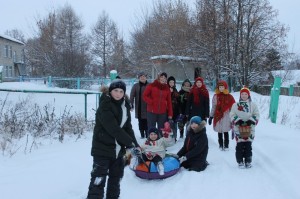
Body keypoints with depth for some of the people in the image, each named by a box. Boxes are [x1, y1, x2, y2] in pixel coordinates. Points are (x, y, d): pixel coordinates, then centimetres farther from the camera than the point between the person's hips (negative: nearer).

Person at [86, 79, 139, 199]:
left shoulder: (125, 106, 6)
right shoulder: (105, 106, -17)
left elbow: (128, 127, 6)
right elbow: (114, 129, -24)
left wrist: (134, 144, -7)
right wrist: (130, 143, -20)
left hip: (118, 149, 7)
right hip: (103, 149, -7)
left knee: (115, 178, 19)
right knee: (98, 180, -7)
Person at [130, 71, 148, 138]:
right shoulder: (135, 86, 2)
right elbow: (132, 95, -2)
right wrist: (131, 105, -9)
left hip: (148, 108, 0)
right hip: (139, 108, 0)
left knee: (147, 122, -2)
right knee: (141, 122, 5)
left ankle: (147, 135, 9)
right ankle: (142, 135, 15)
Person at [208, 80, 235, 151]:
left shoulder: (229, 97, -2)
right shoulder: (215, 96, 4)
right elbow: (213, 107, 8)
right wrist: (211, 116, 7)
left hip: (226, 117, -2)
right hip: (218, 116, 2)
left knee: (225, 131, 2)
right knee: (219, 132, 9)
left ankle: (226, 145, 14)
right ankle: (221, 145, 21)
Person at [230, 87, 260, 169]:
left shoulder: (253, 105, 6)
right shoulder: (235, 105, 6)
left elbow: (256, 115, 4)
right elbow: (232, 115, 2)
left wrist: (251, 120, -12)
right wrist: (237, 120, -14)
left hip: (250, 129, 0)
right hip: (238, 129, 0)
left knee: (248, 145, 3)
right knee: (239, 145, -2)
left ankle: (248, 161, 14)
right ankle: (240, 161, 8)